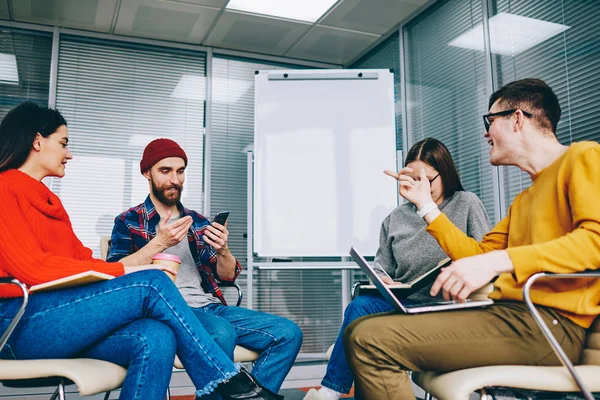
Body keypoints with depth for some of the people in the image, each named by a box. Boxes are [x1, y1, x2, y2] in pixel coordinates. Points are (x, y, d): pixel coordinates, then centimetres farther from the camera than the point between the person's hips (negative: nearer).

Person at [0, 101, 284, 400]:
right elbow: (31, 267, -14)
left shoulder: (47, 199, 24)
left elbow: (82, 260, 14)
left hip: (59, 321, 7)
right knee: (151, 283, -23)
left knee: (156, 337, -24)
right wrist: (125, 270, -15)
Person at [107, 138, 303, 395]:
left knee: (288, 333, -13)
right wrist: (158, 243, -16)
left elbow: (227, 277, 16)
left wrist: (223, 250, -5)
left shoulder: (198, 221, 19)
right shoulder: (128, 221, 7)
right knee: (222, 333, -37)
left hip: (211, 307, 5)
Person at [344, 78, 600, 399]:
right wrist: (425, 204, 25)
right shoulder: (523, 200, 27)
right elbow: (477, 255, 23)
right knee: (360, 332, 2)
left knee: (372, 340, -22)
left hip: (549, 323, -9)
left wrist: (498, 261, -26)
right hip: (506, 313, 9)